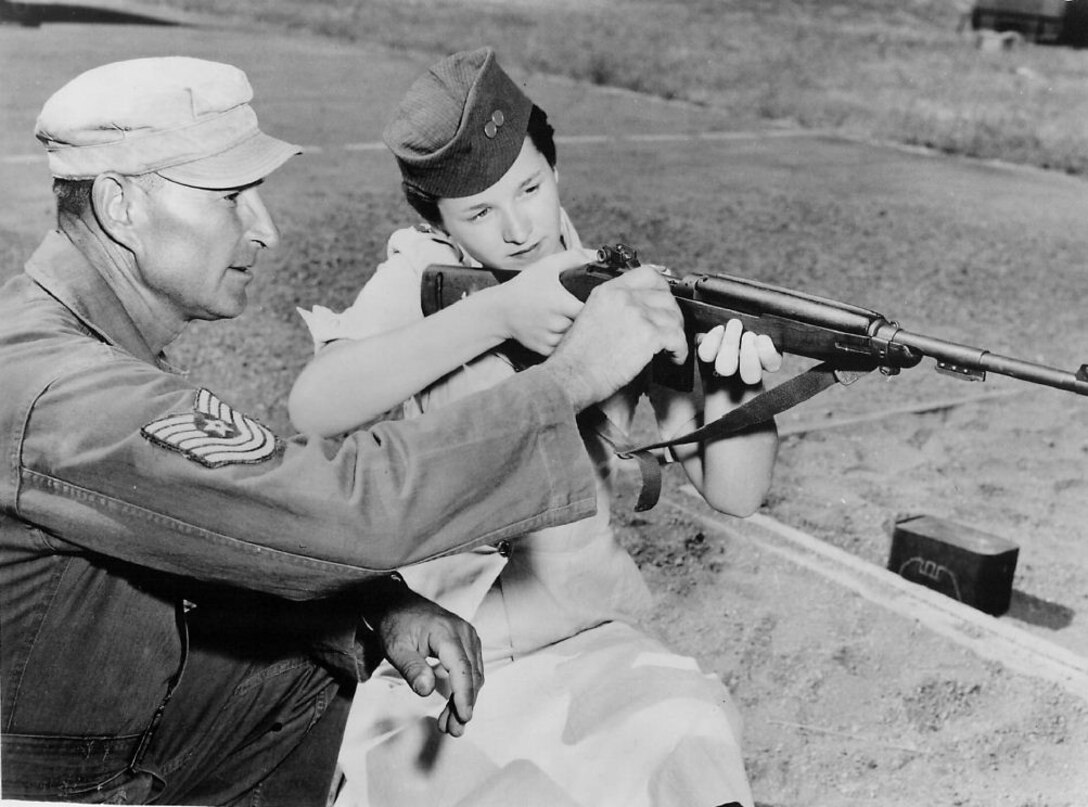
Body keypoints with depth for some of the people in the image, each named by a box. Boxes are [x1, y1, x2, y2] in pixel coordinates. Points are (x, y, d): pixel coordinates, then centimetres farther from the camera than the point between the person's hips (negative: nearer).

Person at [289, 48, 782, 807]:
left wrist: (736, 388, -27)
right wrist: (497, 312, -31)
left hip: (580, 646, 1)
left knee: (686, 740, -24)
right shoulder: (420, 278, -4)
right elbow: (314, 408, -23)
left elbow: (734, 491, -6)